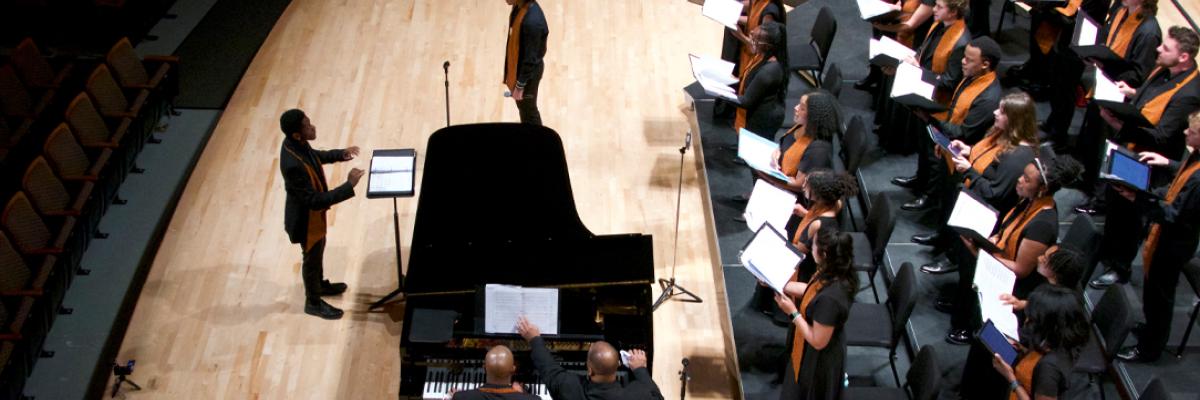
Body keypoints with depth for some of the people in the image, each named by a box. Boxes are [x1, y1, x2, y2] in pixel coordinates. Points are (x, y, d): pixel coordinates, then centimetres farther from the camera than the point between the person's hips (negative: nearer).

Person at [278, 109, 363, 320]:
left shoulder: (296, 144, -15)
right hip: (306, 217, -8)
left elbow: (314, 156, 10)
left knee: (318, 250, 31)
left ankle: (320, 284, 57)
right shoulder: (293, 165, -42)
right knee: (312, 257, 16)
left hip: (312, 212, 8)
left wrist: (341, 154, -3)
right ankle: (313, 302, 40)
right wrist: (349, 186, -38)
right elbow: (315, 201, -37)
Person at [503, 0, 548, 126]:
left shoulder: (532, 21, -39)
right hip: (516, 65, 8)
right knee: (522, 106, 30)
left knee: (528, 109, 16)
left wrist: (520, 85, -18)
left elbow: (530, 58, -28)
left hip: (528, 72, -8)